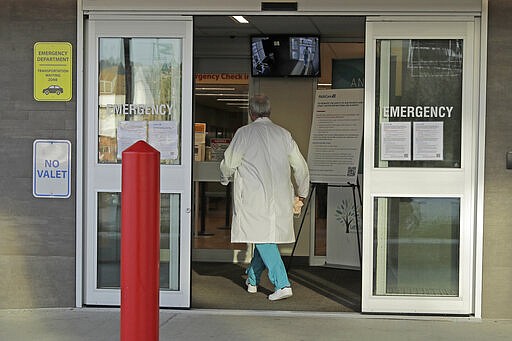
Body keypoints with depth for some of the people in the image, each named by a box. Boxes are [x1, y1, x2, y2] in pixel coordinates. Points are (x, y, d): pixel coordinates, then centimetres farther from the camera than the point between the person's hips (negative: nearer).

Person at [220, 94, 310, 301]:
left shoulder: (245, 133, -6)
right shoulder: (283, 134, 8)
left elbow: (229, 163, 0)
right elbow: (300, 166, 12)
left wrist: (226, 179, 23)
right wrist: (302, 192, 26)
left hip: (254, 197, -5)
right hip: (279, 197, 5)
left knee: (263, 238, -5)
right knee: (264, 235, 17)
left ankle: (282, 284, -15)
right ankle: (252, 280, 31)